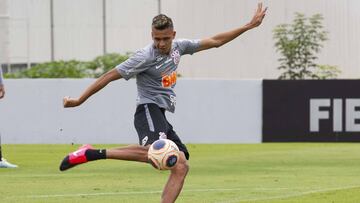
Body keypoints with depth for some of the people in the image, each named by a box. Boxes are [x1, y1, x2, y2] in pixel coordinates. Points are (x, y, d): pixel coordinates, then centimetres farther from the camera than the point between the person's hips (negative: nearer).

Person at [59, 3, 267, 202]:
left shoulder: (177, 47, 10)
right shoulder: (146, 57, -12)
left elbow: (214, 41, 20)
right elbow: (110, 76, -10)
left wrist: (249, 26, 21)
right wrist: (79, 100, -10)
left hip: (162, 117, 9)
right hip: (149, 111, -9)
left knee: (181, 166, 0)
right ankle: (92, 154, -39)